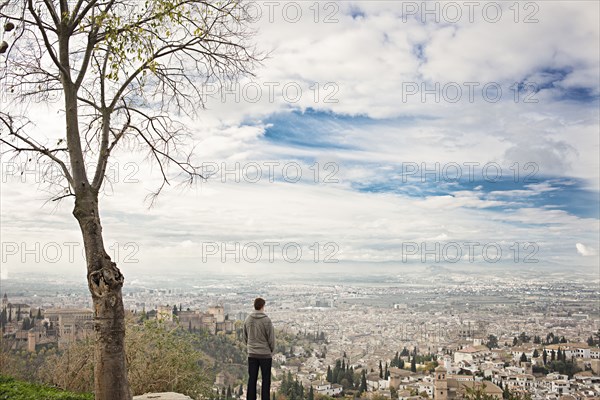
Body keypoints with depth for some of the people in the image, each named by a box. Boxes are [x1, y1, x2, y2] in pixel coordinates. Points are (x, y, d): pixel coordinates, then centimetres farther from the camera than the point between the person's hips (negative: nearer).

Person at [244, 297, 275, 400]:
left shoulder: (247, 319, 0)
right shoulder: (267, 320, -15)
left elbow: (245, 337, 8)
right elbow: (271, 338, -10)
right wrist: (272, 350, 6)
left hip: (252, 354, 4)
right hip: (265, 354, -4)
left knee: (252, 379, 10)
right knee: (266, 380, 4)